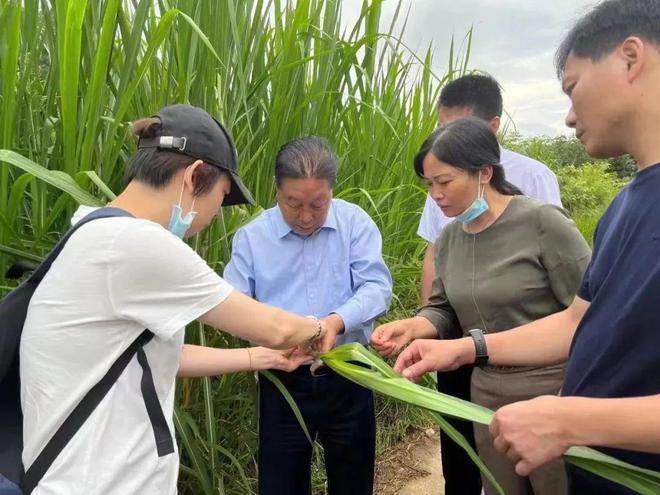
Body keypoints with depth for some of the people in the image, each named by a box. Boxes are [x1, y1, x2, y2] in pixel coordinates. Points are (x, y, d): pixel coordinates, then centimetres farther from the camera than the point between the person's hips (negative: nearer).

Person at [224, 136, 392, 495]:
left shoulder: (356, 222, -3)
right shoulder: (251, 236, -3)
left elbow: (377, 288, -10)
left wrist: (338, 320, -29)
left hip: (348, 378, 1)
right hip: (282, 382, 0)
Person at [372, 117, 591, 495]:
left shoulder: (542, 222, -17)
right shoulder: (449, 237, 1)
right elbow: (446, 311, 8)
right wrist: (414, 326, -13)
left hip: (554, 395, -5)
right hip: (487, 396, 6)